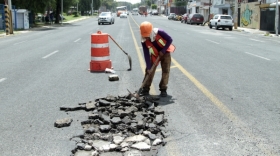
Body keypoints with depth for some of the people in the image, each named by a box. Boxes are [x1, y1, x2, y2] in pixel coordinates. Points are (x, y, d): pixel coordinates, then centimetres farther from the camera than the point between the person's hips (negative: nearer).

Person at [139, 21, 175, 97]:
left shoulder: (159, 32, -29)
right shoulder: (144, 41, -21)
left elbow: (170, 40, -19)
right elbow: (146, 55, -18)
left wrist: (163, 51, -23)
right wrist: (148, 67, -23)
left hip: (165, 52, -2)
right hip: (154, 55, 2)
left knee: (165, 70, -6)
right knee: (150, 71, -2)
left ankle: (163, 89, 2)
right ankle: (146, 89, 7)